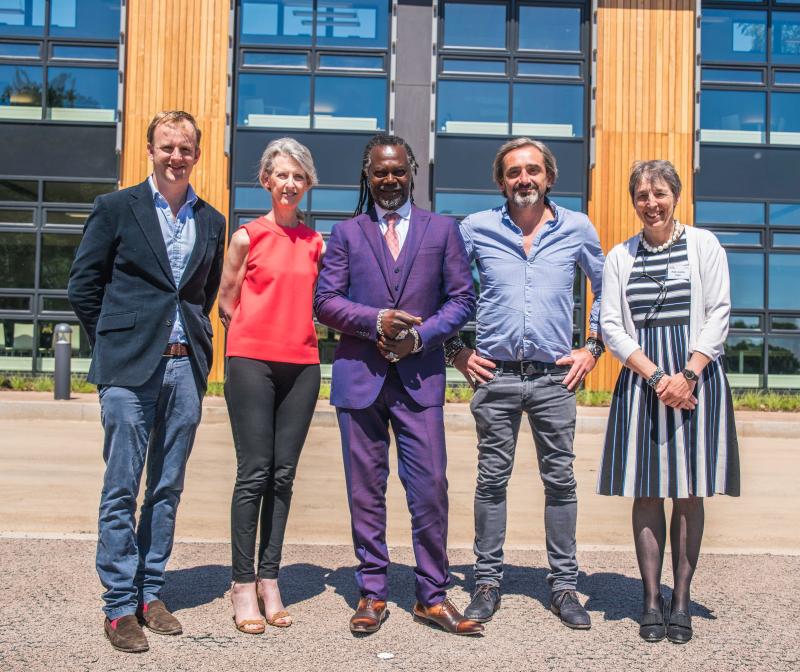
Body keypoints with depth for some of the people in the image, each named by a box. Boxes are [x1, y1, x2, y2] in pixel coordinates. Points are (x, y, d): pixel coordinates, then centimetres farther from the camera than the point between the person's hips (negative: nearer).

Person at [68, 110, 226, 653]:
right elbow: (83, 285, 3)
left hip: (185, 366, 4)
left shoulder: (212, 221, 12)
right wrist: (115, 342, 3)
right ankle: (120, 607, 10)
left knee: (168, 489, 10)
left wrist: (193, 337, 11)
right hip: (130, 368, -4)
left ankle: (150, 593, 22)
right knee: (122, 491, 0)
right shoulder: (116, 208, 2)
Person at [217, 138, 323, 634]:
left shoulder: (315, 242, 11)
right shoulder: (248, 236, 2)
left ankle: (269, 580, 13)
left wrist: (297, 330, 8)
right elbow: (226, 304, 6)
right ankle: (243, 584, 4)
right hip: (253, 362, -3)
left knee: (283, 475, 5)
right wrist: (261, 333, 6)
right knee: (254, 473, -4)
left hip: (301, 365, 3)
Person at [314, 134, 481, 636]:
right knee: (366, 493, 7)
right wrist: (376, 321, -12)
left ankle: (433, 597, 13)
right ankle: (373, 594, 19)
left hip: (420, 376, 0)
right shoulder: (347, 233, 10)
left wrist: (420, 335, -9)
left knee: (430, 490, -2)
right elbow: (326, 300, 4)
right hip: (359, 375, 1)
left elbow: (462, 298, 6)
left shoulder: (442, 229, 10)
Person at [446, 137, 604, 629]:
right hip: (495, 376, 0)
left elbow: (607, 289, 17)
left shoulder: (577, 229, 6)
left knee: (560, 480, 4)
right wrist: (455, 349, 6)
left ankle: (564, 585, 16)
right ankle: (488, 580, 16)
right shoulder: (477, 229, 4)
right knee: (492, 479, 4)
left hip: (554, 377, 1)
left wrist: (593, 349, 8)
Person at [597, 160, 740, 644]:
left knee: (690, 492, 2)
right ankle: (652, 599, 11)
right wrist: (656, 376, -9)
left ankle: (681, 600, 11)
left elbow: (719, 315, -1)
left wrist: (686, 376, -12)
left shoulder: (703, 245, 5)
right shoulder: (620, 256, 9)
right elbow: (612, 327, 3)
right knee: (647, 492, 2)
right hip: (641, 381, 1)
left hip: (697, 380, -1)